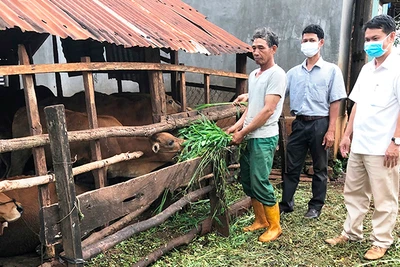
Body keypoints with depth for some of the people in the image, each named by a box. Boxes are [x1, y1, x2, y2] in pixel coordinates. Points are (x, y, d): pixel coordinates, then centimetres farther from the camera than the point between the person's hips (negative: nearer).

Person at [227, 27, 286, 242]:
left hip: (264, 138, -9)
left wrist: (243, 132, -15)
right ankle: (260, 220, 30)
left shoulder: (276, 74, -11)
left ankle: (275, 226, 15)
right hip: (249, 137, 9)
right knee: (247, 180, 13)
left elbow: (268, 110, -18)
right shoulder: (253, 74, 15)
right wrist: (237, 126, 6)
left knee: (260, 183, -4)